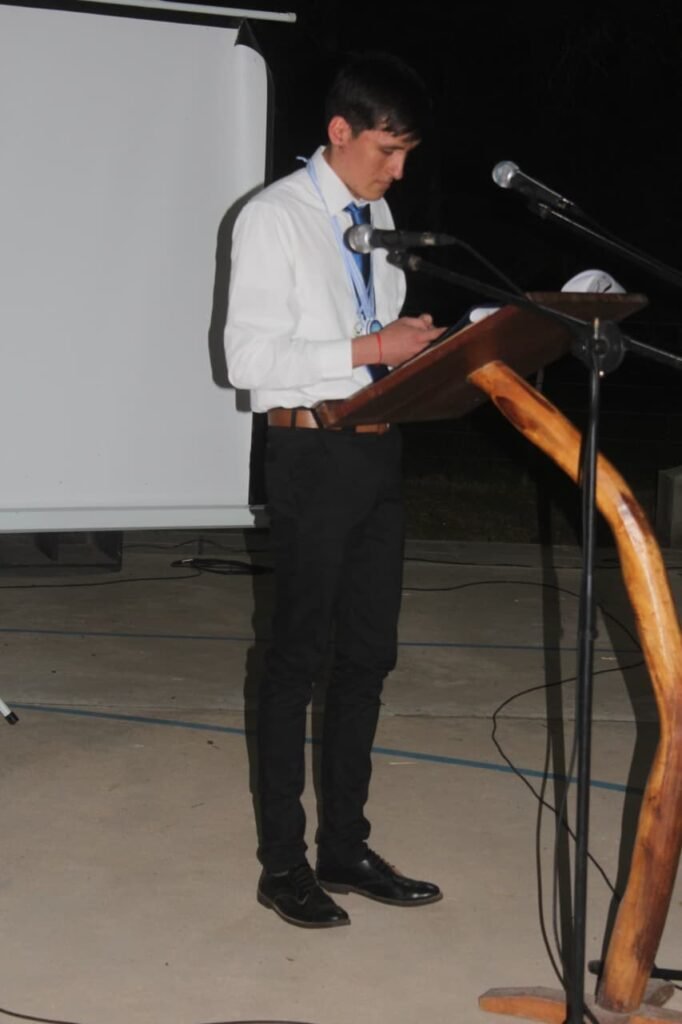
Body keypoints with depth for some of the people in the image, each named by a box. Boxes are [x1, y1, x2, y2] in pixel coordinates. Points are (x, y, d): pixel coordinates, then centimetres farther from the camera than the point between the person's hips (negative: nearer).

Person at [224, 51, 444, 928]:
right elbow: (249, 356, -17)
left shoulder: (377, 215, 12)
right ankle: (282, 863, 13)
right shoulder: (275, 218, -10)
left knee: (368, 654, 12)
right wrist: (372, 348, -21)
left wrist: (417, 341, -2)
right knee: (298, 657, 1)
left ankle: (345, 847, 24)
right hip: (312, 454, -7)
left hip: (377, 451, 7)